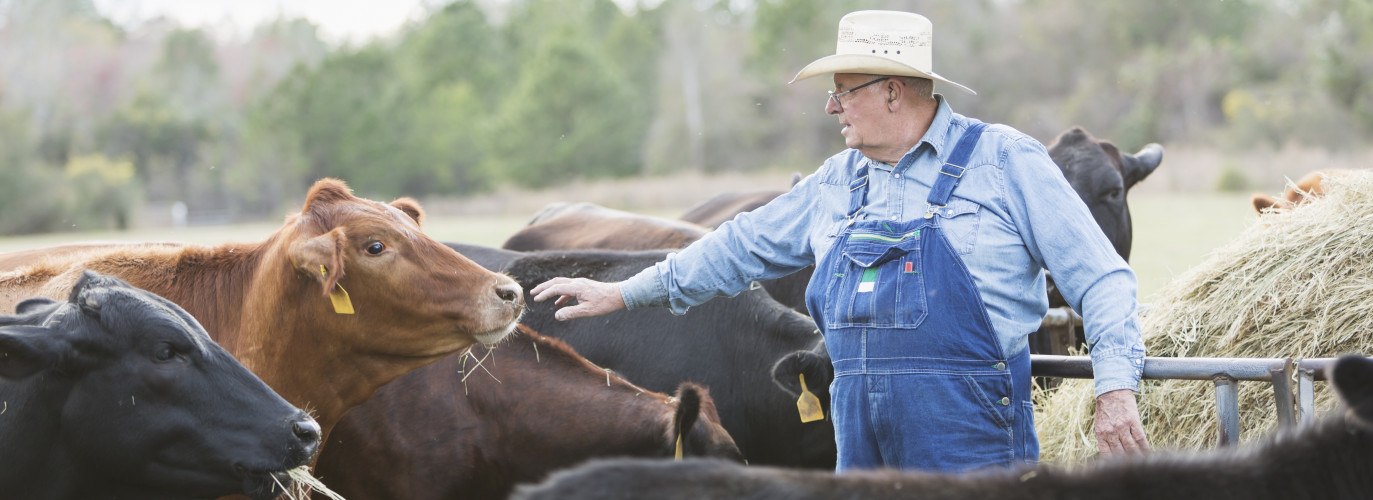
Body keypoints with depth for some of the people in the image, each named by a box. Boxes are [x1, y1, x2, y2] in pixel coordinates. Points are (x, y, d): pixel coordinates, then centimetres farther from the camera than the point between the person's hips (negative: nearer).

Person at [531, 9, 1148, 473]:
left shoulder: (1004, 161, -2)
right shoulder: (837, 184, 17)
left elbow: (1098, 275, -4)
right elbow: (746, 244, 27)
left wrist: (1116, 385, -16)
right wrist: (625, 292, 29)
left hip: (970, 433, -6)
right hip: (864, 437, 6)